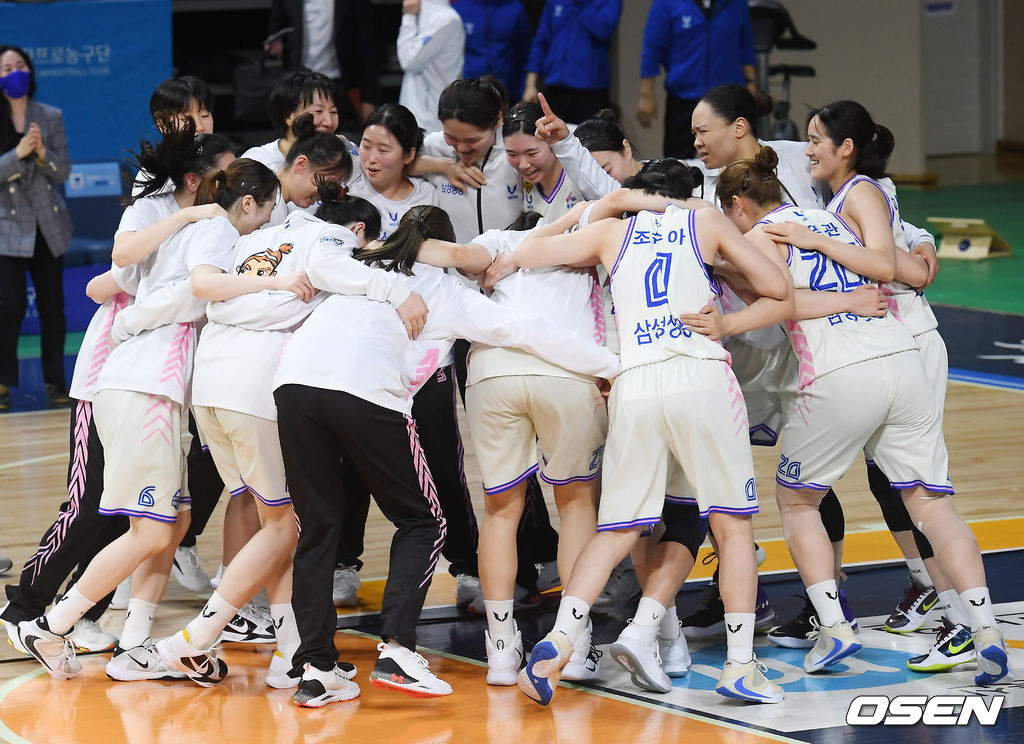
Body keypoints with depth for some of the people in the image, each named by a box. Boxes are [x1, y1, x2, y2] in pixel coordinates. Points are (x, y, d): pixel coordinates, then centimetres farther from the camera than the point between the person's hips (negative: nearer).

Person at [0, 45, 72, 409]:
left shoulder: (50, 117, 2)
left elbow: (63, 172, 0)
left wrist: (43, 154, -19)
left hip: (49, 226, 3)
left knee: (52, 304, 6)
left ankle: (55, 382, 16)